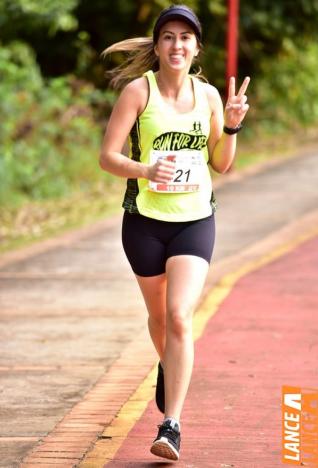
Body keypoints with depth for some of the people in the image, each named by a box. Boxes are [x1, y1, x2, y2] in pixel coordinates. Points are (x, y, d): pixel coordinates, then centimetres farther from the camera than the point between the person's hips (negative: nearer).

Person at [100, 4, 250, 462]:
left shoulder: (208, 95, 3)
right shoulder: (138, 90, -6)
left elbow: (221, 164, 10)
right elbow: (108, 156, -9)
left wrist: (231, 127, -8)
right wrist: (146, 170, -28)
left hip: (195, 220, 0)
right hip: (145, 219, 0)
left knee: (180, 317, -15)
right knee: (159, 314, 16)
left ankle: (171, 427, -15)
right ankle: (168, 367, 50)